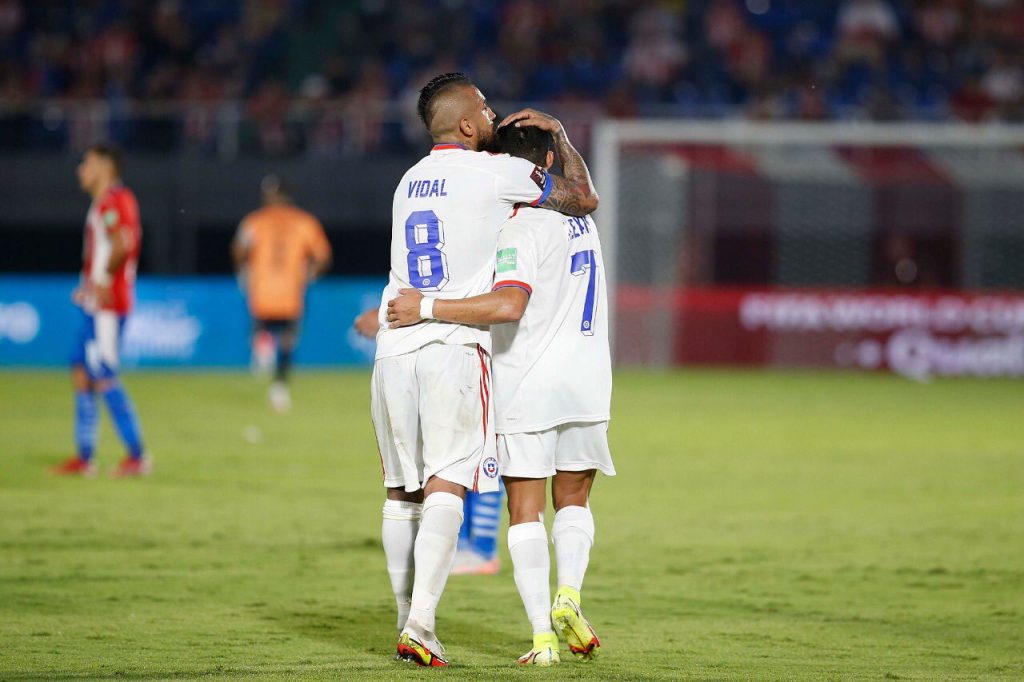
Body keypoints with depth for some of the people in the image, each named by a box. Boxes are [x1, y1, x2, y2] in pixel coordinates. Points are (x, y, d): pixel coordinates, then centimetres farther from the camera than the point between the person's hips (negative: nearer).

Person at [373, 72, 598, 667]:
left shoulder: (410, 181, 18)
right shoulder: (496, 173, -1)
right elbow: (585, 199, 7)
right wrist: (558, 132, 19)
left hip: (395, 349, 6)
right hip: (454, 348, -6)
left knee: (402, 493, 10)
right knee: (446, 488, -8)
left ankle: (409, 625, 13)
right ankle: (421, 625, -19)